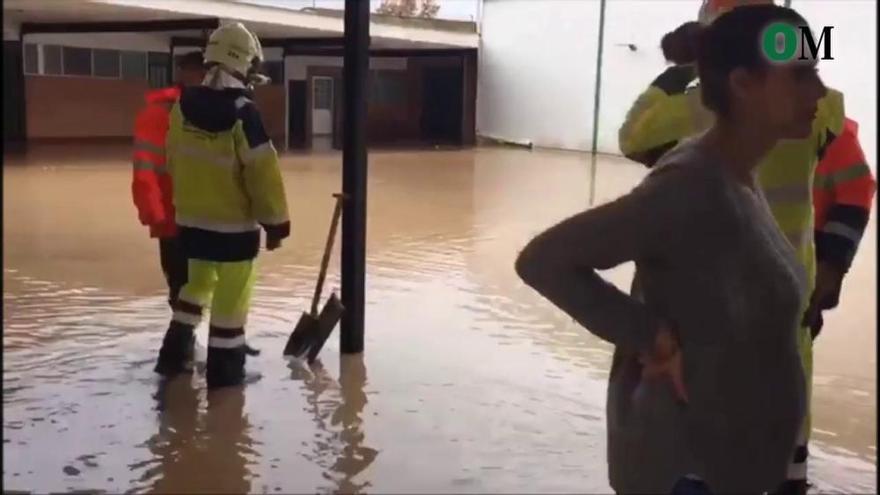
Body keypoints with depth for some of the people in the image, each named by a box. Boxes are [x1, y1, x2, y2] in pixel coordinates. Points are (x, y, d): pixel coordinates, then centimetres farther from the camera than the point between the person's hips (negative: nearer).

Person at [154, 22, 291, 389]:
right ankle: (223, 370, 15)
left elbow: (173, 161, 10)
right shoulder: (242, 113, -21)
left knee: (198, 284, 25)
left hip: (190, 219, 7)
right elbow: (263, 174, -19)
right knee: (231, 297, 6)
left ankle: (174, 354, 30)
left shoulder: (183, 106, -1)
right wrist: (276, 223, -9)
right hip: (233, 225, -7)